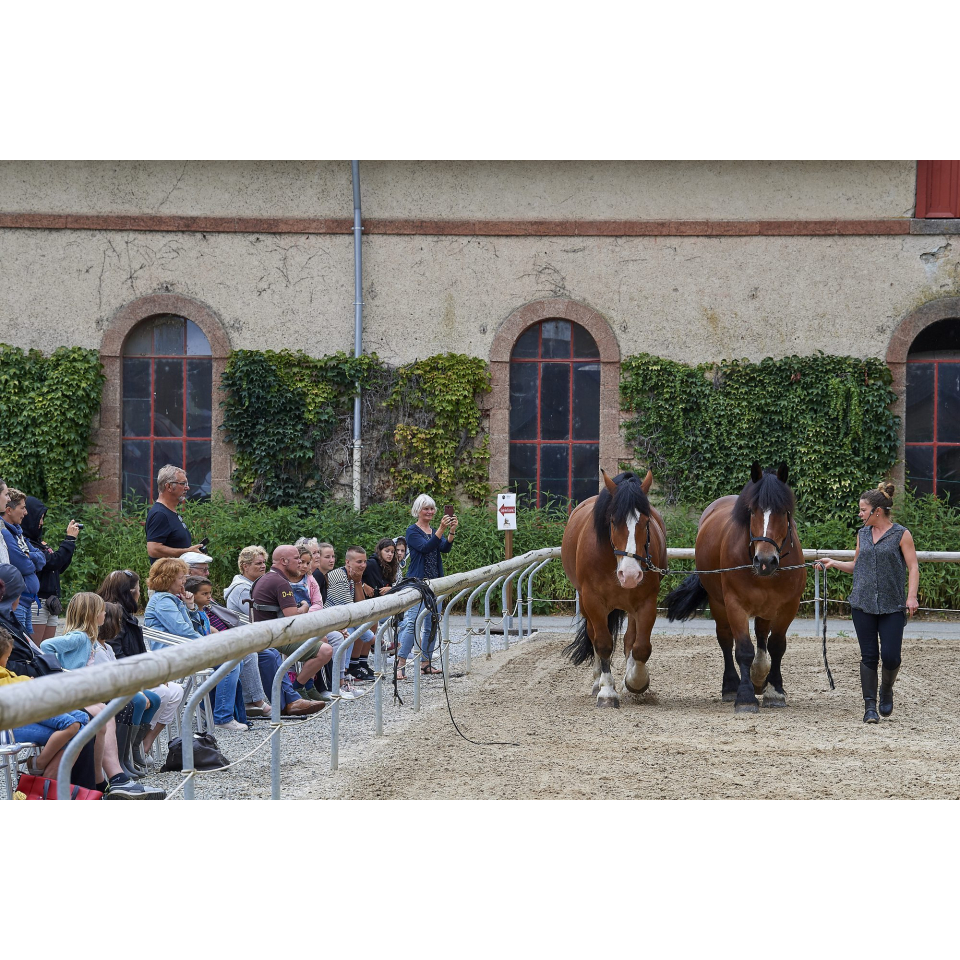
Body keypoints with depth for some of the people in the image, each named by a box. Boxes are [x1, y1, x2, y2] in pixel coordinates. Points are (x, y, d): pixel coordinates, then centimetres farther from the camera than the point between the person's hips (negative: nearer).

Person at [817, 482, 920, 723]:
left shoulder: (901, 534, -3)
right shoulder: (863, 534, 11)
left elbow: (913, 568, -5)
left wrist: (912, 596, -16)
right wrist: (833, 563, 8)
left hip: (892, 606, -4)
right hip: (863, 604, 4)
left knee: (891, 657, -6)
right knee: (869, 656, 1)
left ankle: (886, 690, 24)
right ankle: (870, 706, 5)